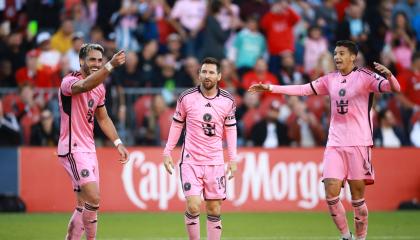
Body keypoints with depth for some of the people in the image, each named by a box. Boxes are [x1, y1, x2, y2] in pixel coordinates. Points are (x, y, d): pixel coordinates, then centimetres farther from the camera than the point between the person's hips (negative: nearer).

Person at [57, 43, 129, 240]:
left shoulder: (99, 87, 11)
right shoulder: (69, 81, -15)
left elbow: (103, 119, 23)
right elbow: (84, 86, -39)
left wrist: (118, 143, 14)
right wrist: (111, 66, -51)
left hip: (88, 149, 9)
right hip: (72, 149, -9)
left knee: (84, 205, 9)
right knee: (93, 198, -19)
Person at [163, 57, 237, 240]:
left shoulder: (228, 101, 0)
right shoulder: (186, 98, -4)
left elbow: (230, 128, 10)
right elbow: (177, 124, 7)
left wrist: (233, 159, 6)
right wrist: (167, 152, 4)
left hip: (215, 161, 2)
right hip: (190, 161, -2)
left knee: (214, 210, 3)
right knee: (193, 207, -13)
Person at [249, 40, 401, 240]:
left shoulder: (364, 76, -4)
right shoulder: (330, 80, 11)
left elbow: (394, 88, -15)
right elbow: (303, 89, 14)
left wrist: (388, 76, -37)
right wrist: (270, 88, 10)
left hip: (358, 143, -4)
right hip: (335, 143, 4)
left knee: (357, 197, -1)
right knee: (331, 195, -6)